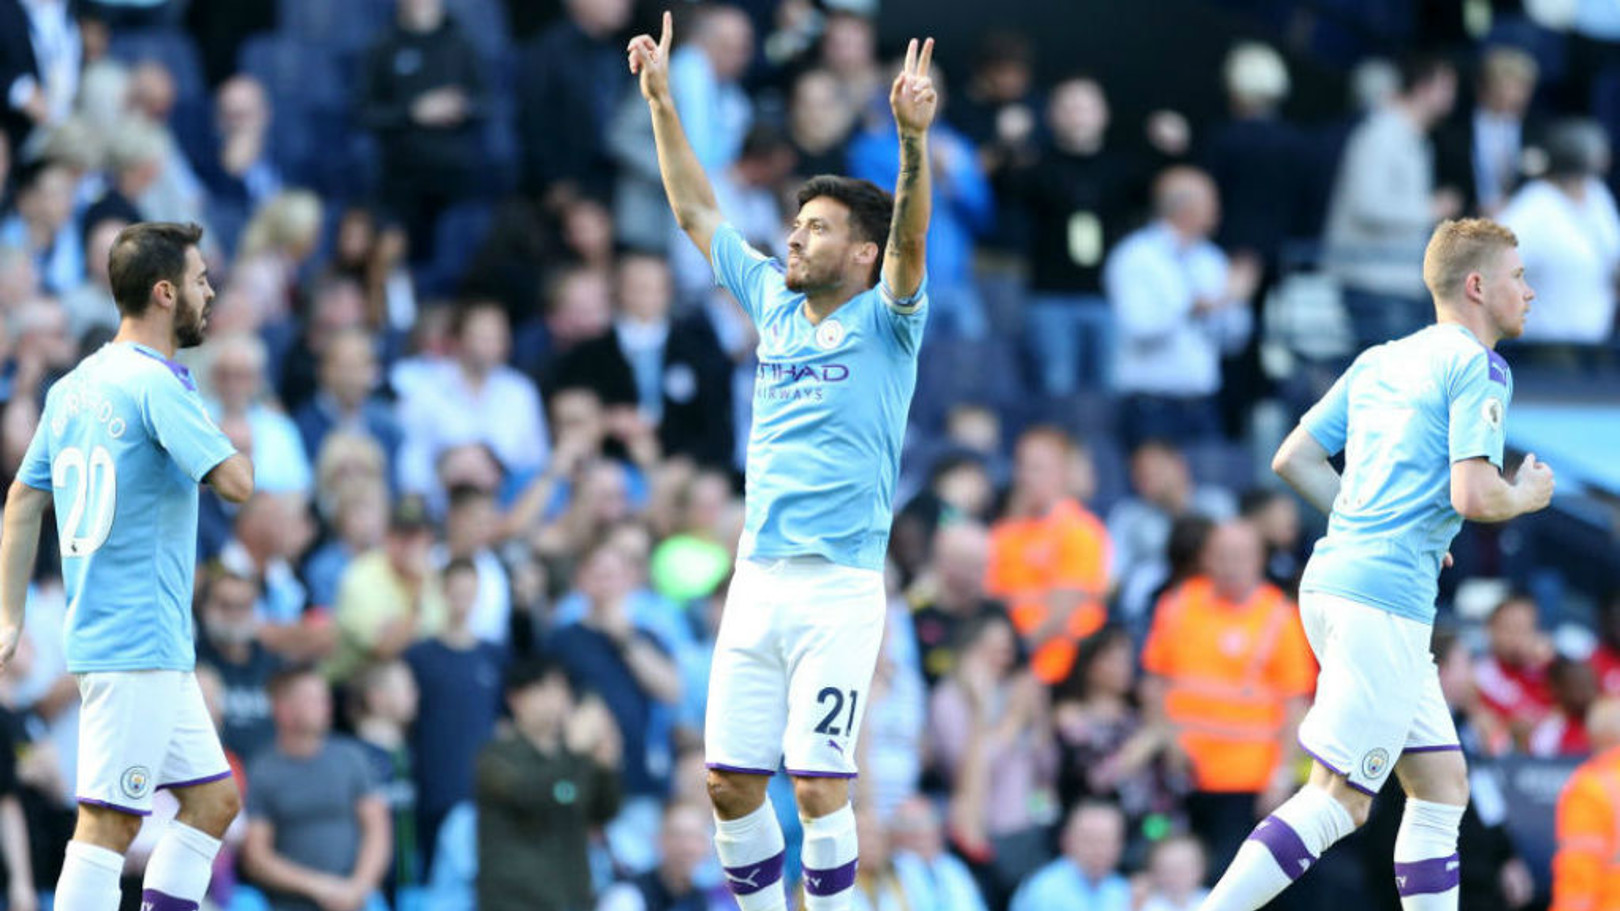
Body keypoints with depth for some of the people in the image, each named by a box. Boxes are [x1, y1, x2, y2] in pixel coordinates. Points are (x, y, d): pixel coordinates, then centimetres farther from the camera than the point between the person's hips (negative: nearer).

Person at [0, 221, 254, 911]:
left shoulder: (74, 387, 12)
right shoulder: (156, 385, -15)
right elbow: (236, 482, -23)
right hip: (137, 645, -9)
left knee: (214, 800, 14)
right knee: (107, 823, -9)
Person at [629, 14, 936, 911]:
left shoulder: (882, 323, -1)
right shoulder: (775, 303, 14)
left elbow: (909, 241, -20)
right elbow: (697, 212, 22)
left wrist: (913, 140, -35)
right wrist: (662, 104, 17)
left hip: (839, 585, -6)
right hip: (757, 579, 6)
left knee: (818, 783, -11)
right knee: (729, 780, 4)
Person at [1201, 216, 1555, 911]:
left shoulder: (1380, 361, 18)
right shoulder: (1479, 369, -6)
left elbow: (1293, 458, 19)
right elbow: (1473, 496, -17)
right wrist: (1527, 495, 4)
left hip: (1334, 575, 9)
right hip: (1385, 599, -9)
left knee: (1443, 786, 12)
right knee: (1338, 801, -9)